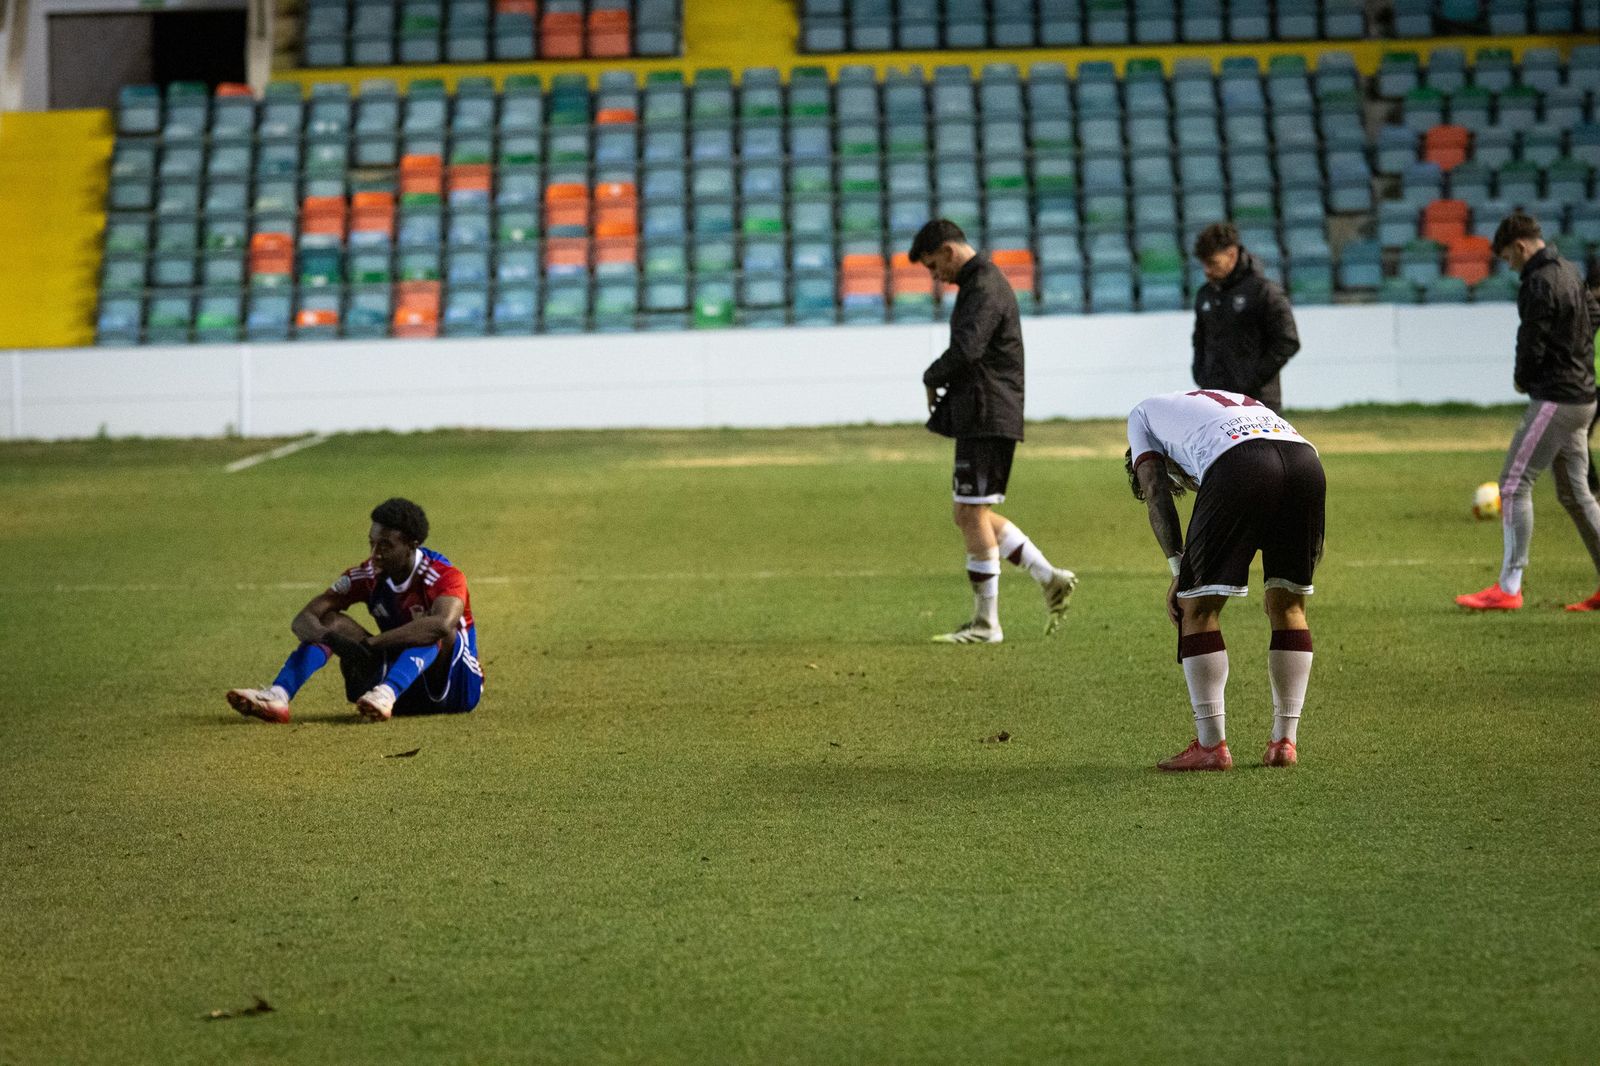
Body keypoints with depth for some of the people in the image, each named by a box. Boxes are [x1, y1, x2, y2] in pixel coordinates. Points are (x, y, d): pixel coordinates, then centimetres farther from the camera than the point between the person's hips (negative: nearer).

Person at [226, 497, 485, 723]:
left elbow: (442, 624, -43)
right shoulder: (366, 577, -5)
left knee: (433, 628, -33)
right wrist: (331, 639, -36)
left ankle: (386, 693, -56)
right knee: (329, 620, -11)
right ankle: (277, 696, -33)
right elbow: (303, 620, -11)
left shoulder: (444, 577, -20)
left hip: (454, 687, -5)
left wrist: (371, 643, -48)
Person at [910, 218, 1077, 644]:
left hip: (987, 417, -11)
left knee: (972, 515, -7)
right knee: (971, 516, 13)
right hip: (977, 418, 11)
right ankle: (1050, 579, 12)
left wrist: (931, 378, -8)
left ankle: (986, 624, -2)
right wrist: (944, 385, 7)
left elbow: (965, 351, -26)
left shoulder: (984, 289, -14)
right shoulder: (981, 285, 20)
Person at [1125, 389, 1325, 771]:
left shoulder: (1143, 414, 33)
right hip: (1306, 459, 5)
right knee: (1288, 606, 20)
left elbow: (1155, 493, 16)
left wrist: (1180, 572, 11)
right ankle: (1285, 740, 19)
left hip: (1238, 466, -5)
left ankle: (1211, 745, 7)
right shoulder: (1242, 401, 44)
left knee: (1198, 607, 8)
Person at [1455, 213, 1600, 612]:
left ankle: (1509, 587, -11)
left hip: (1554, 398, -10)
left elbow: (1532, 344, -18)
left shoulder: (1539, 283, -17)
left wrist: (1522, 379, 1)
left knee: (1514, 483, -8)